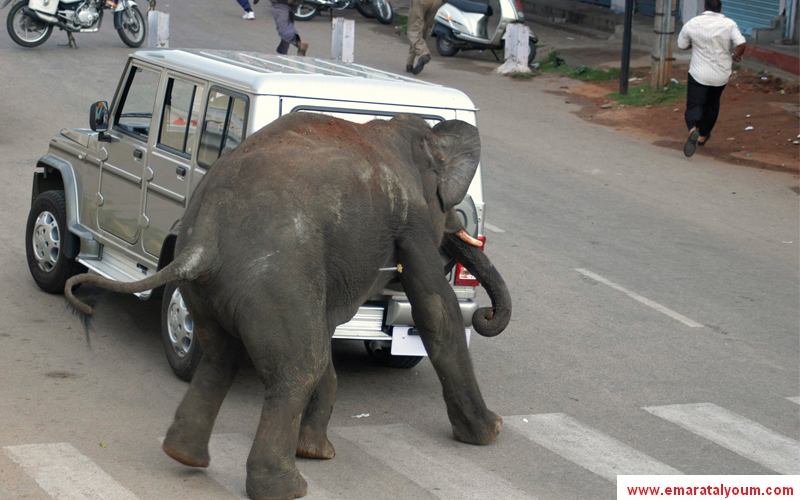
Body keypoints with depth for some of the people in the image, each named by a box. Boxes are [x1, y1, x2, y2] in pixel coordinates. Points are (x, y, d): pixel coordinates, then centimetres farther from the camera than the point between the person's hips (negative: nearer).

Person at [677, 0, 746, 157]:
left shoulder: (691, 24, -5)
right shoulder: (729, 24, -7)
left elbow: (682, 45, 8)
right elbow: (740, 45, -16)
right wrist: (736, 56, 5)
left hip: (698, 74, -2)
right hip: (721, 74, 2)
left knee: (694, 105, -2)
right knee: (711, 105, 23)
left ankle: (693, 130, -33)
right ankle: (703, 137, 37)